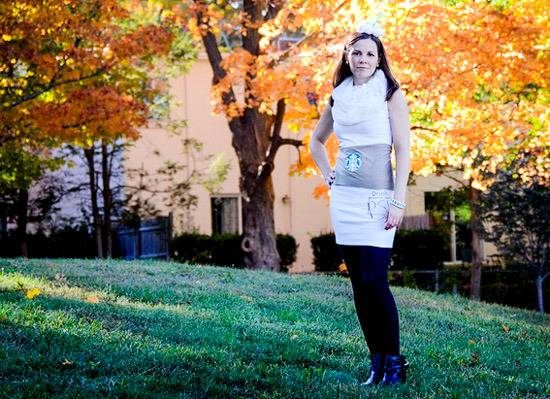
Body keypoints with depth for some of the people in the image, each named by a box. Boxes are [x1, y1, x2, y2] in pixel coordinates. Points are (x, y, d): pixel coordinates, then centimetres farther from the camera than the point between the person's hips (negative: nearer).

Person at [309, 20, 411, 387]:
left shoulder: (390, 93, -1)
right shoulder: (338, 96, 12)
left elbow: (403, 149, -8)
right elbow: (317, 141, 29)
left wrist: (398, 202, -15)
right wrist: (328, 174, 13)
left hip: (376, 197, -5)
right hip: (344, 196, 5)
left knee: (375, 280, -12)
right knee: (359, 283, 4)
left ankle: (395, 361, 0)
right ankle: (377, 363, 11)